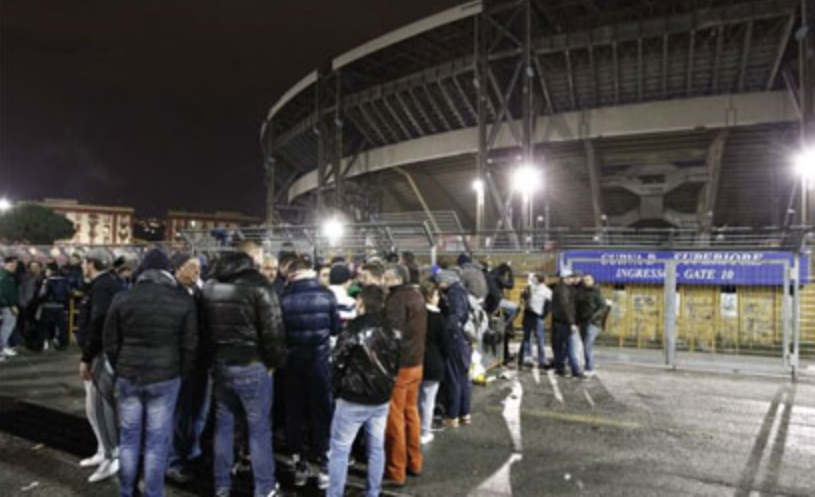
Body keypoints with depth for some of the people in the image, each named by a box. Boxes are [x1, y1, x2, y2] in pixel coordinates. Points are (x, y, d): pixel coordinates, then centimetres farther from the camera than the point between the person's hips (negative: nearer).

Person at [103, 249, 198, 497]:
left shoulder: (122, 298, -1)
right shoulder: (183, 299, -6)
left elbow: (110, 342, 5)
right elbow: (189, 345, -2)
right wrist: (182, 374, 10)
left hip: (128, 376, 2)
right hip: (165, 377, -2)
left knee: (128, 437, 15)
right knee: (157, 441, 5)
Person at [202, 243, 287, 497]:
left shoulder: (210, 285, 10)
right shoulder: (258, 284, -13)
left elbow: (204, 326, 16)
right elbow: (272, 329, -16)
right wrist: (276, 361, -3)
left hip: (220, 363, 7)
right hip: (252, 366, -6)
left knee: (223, 424, 16)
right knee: (259, 428, 3)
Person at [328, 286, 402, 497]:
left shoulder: (355, 327, -15)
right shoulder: (392, 330, 4)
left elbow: (338, 360, -10)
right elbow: (396, 363, 11)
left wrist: (340, 387, 6)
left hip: (353, 399, -6)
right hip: (382, 398, 6)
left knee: (339, 449, 5)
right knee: (376, 448, 15)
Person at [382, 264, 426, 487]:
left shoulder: (397, 299, -18)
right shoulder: (416, 295, 10)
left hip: (399, 364, -9)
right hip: (416, 362, 9)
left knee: (394, 417, -1)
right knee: (411, 412, 18)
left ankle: (396, 472, 7)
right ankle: (414, 462, 28)